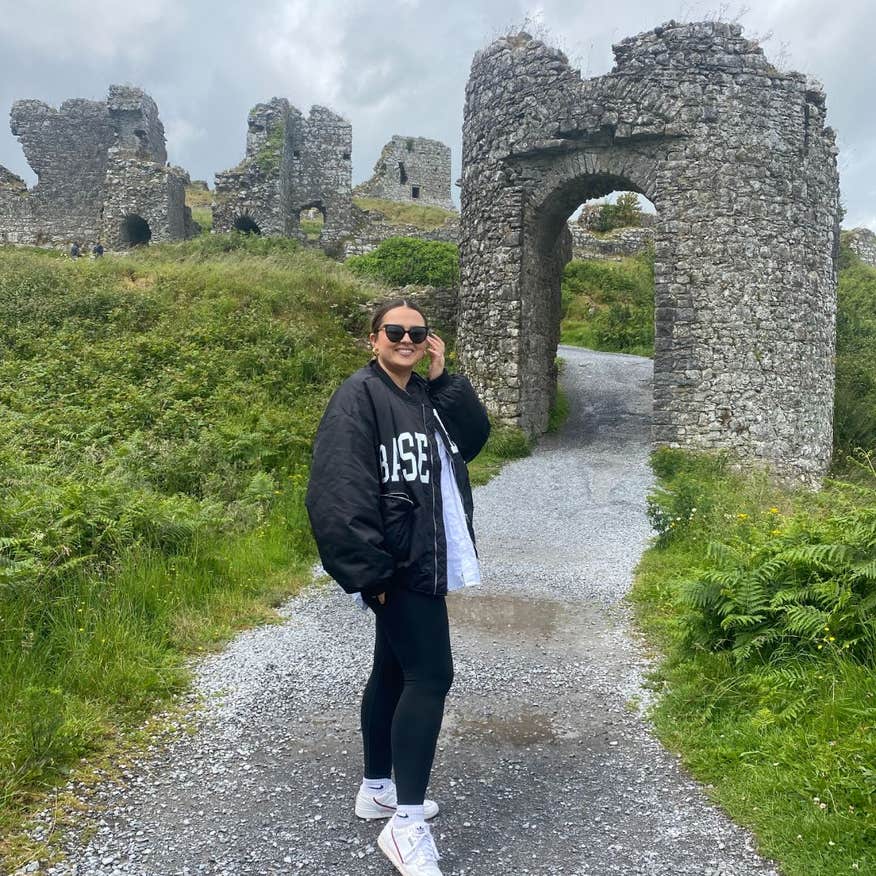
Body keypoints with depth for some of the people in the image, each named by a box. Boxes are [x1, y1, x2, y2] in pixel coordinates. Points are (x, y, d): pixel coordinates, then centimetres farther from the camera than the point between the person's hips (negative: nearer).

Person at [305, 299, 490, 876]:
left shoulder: (428, 396, 13)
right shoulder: (359, 395, -13)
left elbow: (476, 436, 2)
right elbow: (340, 489, -20)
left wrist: (444, 376, -5)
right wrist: (369, 570, -23)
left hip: (423, 560, 9)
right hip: (399, 563, -9)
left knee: (395, 671, 16)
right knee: (431, 676, -11)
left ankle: (377, 790, 30)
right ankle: (407, 824, -3)